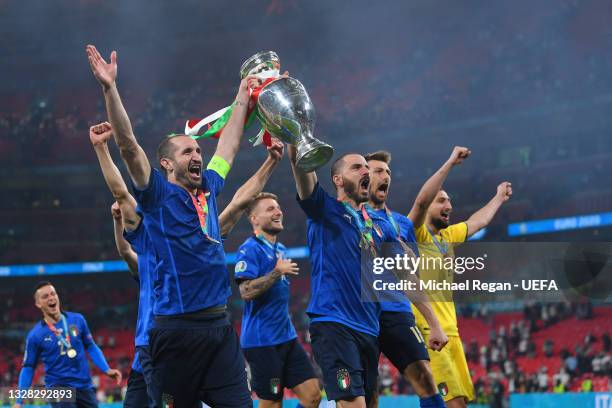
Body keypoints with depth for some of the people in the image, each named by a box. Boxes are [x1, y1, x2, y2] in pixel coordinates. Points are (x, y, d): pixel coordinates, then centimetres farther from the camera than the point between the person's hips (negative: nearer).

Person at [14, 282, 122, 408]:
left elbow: (90, 346, 12)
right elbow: (28, 368, 0)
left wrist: (107, 370, 1)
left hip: (85, 387, 4)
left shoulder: (77, 320, 0)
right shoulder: (35, 335, -7)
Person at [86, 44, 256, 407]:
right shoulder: (158, 195, -1)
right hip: (177, 328, -6)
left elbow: (229, 146, 29)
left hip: (219, 324, 6)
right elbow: (129, 146, -12)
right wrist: (110, 89, -20)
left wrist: (242, 99, 38)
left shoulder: (208, 188, 15)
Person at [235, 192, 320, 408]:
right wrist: (278, 272, -21)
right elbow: (246, 291, -23)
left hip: (287, 337, 8)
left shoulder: (280, 249, 15)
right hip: (262, 340, -8)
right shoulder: (250, 250, -11)